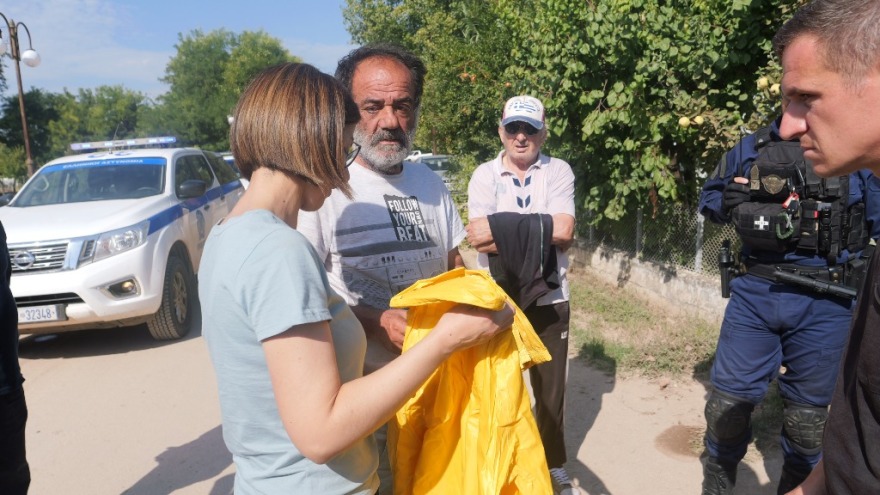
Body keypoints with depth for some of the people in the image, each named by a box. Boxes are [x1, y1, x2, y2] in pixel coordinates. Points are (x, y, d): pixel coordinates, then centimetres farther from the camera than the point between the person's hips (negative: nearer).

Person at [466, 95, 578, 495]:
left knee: (550, 388, 16)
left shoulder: (559, 172, -2)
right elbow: (477, 237, -18)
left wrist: (502, 227, -15)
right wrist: (537, 230, -18)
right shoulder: (483, 176, -3)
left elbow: (564, 231, -17)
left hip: (548, 300, 1)